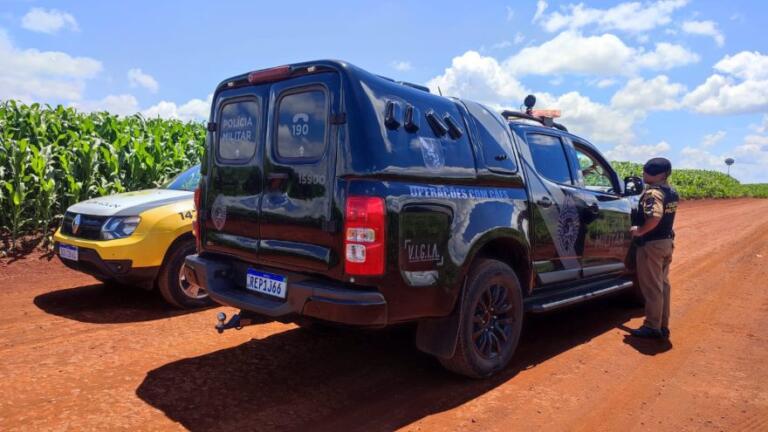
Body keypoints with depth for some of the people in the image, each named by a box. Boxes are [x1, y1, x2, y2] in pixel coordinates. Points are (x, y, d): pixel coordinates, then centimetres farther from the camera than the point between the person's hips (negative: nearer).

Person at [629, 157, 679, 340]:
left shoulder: (653, 192, -20)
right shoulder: (671, 192, 10)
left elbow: (655, 217, -35)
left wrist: (639, 231, -22)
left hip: (652, 244, -9)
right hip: (666, 242, 9)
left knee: (651, 287, 0)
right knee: (662, 285, 16)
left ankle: (652, 327, 9)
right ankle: (663, 326, 24)